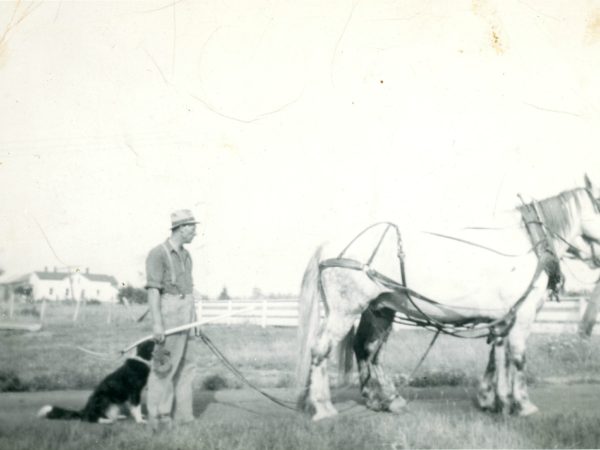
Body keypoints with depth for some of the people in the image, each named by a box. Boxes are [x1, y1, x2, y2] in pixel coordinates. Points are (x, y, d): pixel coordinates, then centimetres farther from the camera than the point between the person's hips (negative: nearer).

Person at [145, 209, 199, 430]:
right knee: (165, 366, -6)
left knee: (184, 366, 11)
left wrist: (195, 319, 17)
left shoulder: (185, 255, 14)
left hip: (186, 316, 8)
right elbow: (153, 290, -16)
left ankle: (181, 415, 19)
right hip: (168, 313, -8)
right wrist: (157, 323, -21)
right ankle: (158, 418, 1)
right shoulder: (158, 254, -11)